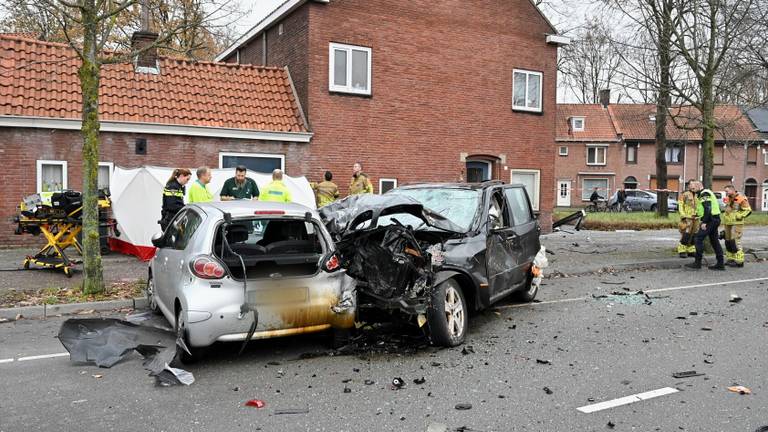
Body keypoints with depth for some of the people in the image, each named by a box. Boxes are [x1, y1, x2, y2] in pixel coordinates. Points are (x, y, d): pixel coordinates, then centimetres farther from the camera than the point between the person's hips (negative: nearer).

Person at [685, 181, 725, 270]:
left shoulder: (704, 194, -12)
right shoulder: (705, 193, 21)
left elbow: (708, 209, -22)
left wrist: (704, 222, -23)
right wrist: (702, 220, 20)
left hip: (710, 220, -10)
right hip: (714, 219, 10)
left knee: (698, 239, -9)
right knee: (714, 241, 12)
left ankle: (697, 263, -8)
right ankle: (720, 264, 14)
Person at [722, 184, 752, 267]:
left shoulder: (741, 199, -12)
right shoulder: (728, 199, 14)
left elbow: (748, 210, -14)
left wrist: (738, 216, -16)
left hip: (736, 224, -9)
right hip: (728, 224, 9)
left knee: (735, 242, -12)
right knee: (728, 242, 11)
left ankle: (739, 261, -8)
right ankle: (731, 259, 19)